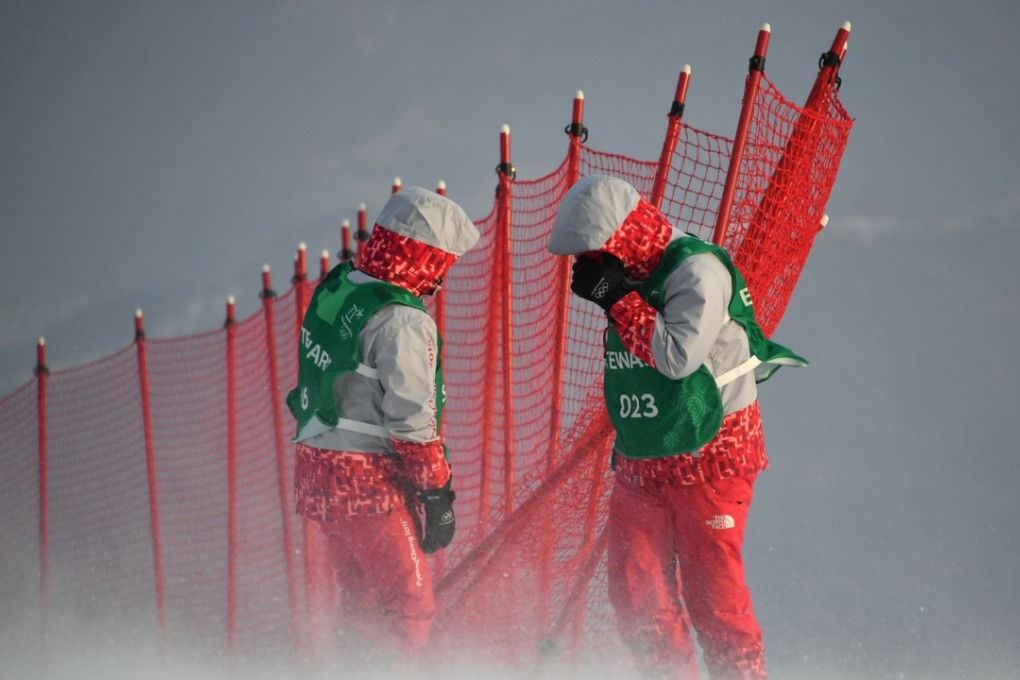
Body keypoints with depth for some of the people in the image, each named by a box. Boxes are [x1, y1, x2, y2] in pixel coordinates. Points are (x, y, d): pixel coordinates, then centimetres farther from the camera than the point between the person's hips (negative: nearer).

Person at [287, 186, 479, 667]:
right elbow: (412, 419, -19)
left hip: (317, 465, 9)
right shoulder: (402, 321, -18)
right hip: (369, 482, -9)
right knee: (408, 608, -6)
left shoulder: (335, 290, 9)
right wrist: (439, 493, -11)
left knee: (364, 603, 18)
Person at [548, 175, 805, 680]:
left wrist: (618, 299, -23)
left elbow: (678, 357, -27)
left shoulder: (697, 270, -16)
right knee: (637, 600, 2)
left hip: (708, 462, -7)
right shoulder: (630, 279, 9)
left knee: (712, 597, -4)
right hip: (641, 466, 7)